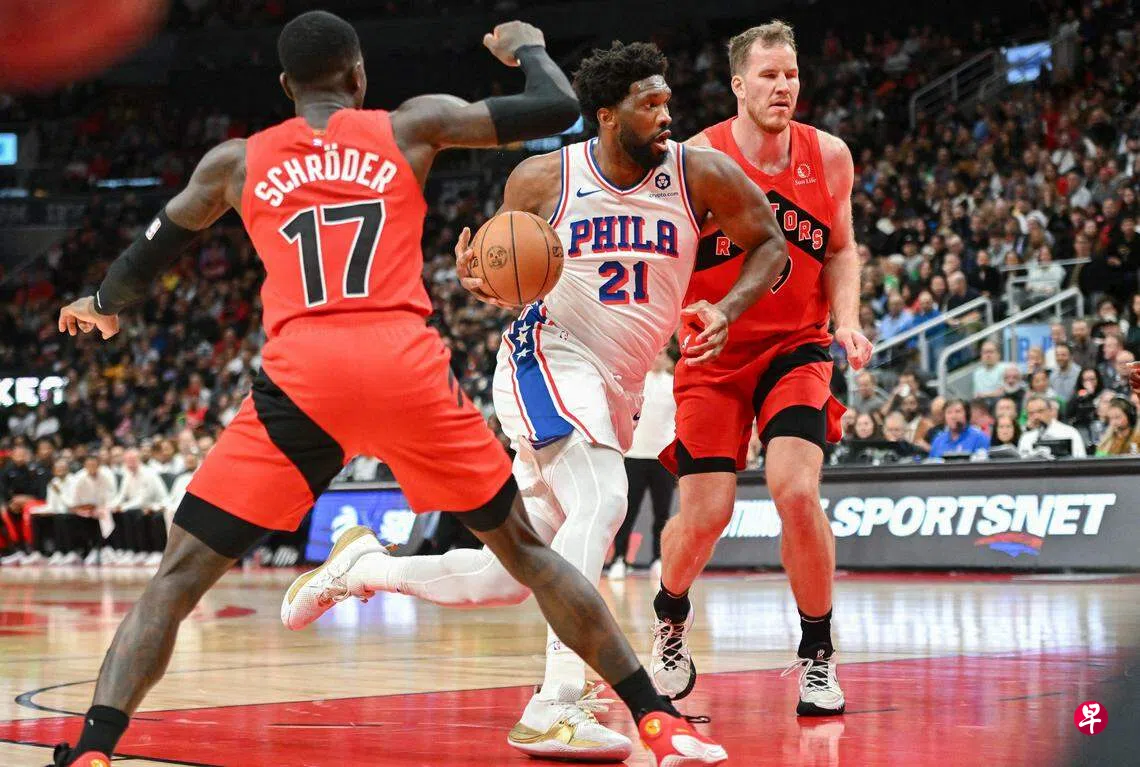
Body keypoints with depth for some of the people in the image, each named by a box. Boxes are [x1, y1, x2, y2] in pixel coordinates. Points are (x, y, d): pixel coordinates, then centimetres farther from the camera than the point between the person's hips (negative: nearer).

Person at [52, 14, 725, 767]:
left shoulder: (236, 161, 20)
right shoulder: (414, 125, 16)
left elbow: (147, 260, 33)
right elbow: (558, 109, 15)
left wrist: (101, 307, 55)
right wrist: (527, 46, 37)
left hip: (303, 375, 0)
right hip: (408, 367, 1)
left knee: (180, 574, 8)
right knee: (525, 545, 19)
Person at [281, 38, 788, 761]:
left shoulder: (698, 173, -4)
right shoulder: (543, 179, -6)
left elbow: (770, 244, 6)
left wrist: (729, 310, -13)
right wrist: (484, 280, -15)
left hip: (615, 391, 5)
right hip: (549, 358, -5)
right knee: (601, 502, -32)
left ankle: (364, 570, 32)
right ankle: (555, 707, -31)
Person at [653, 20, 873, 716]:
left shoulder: (829, 156, -3)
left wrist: (846, 320, -6)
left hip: (795, 347, 1)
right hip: (712, 353, -1)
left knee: (797, 491, -18)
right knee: (706, 512, -7)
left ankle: (818, 655, 2)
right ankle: (672, 618, 27)